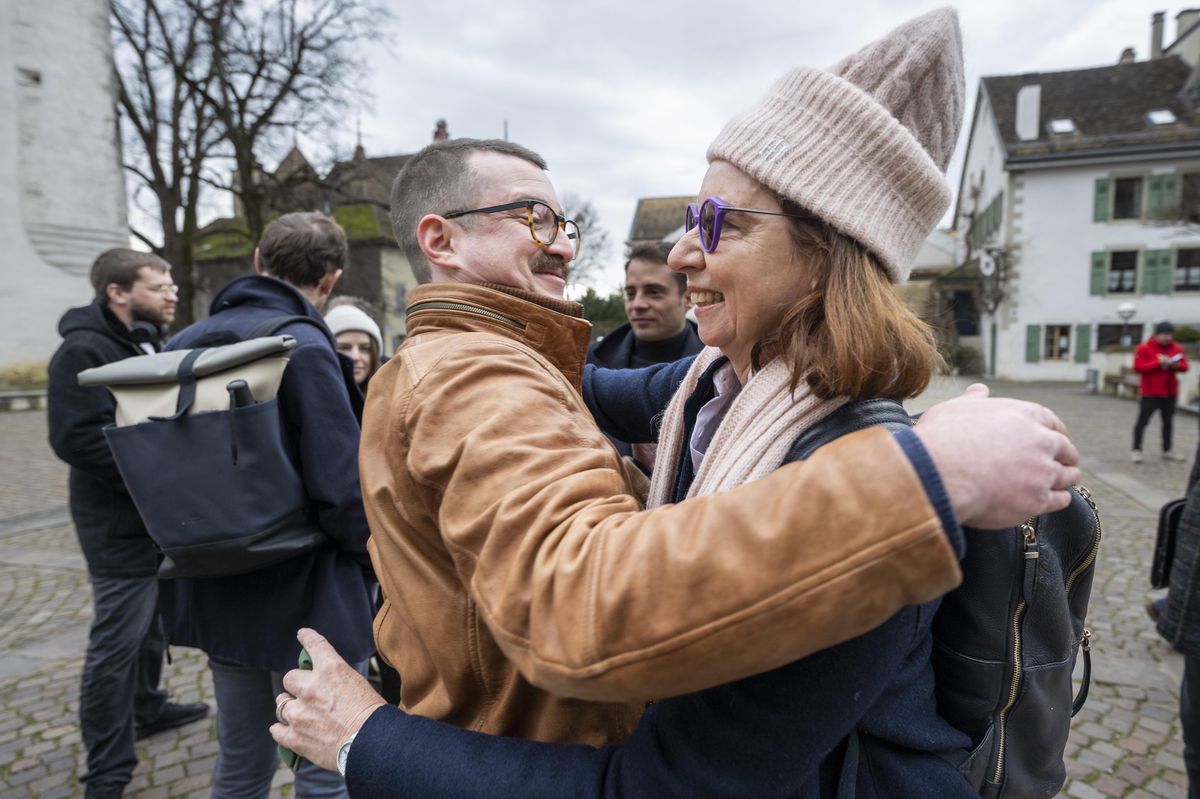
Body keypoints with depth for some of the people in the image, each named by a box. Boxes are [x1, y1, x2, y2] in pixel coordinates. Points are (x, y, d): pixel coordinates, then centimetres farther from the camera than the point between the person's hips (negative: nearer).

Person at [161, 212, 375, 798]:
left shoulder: (183, 345, 4)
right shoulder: (302, 345, -20)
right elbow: (343, 488, -24)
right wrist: (381, 559, -7)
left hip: (216, 594, 8)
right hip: (305, 598, -7)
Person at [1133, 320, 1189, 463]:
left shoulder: (1177, 348, 7)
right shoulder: (1144, 348, -8)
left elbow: (1185, 366, 8)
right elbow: (1138, 367, -14)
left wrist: (1177, 365, -14)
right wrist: (1158, 363, -22)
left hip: (1170, 392, 5)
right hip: (1149, 393, -5)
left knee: (1168, 422, 12)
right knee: (1142, 421, -2)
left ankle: (1167, 451, 21)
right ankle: (1137, 450, 4)